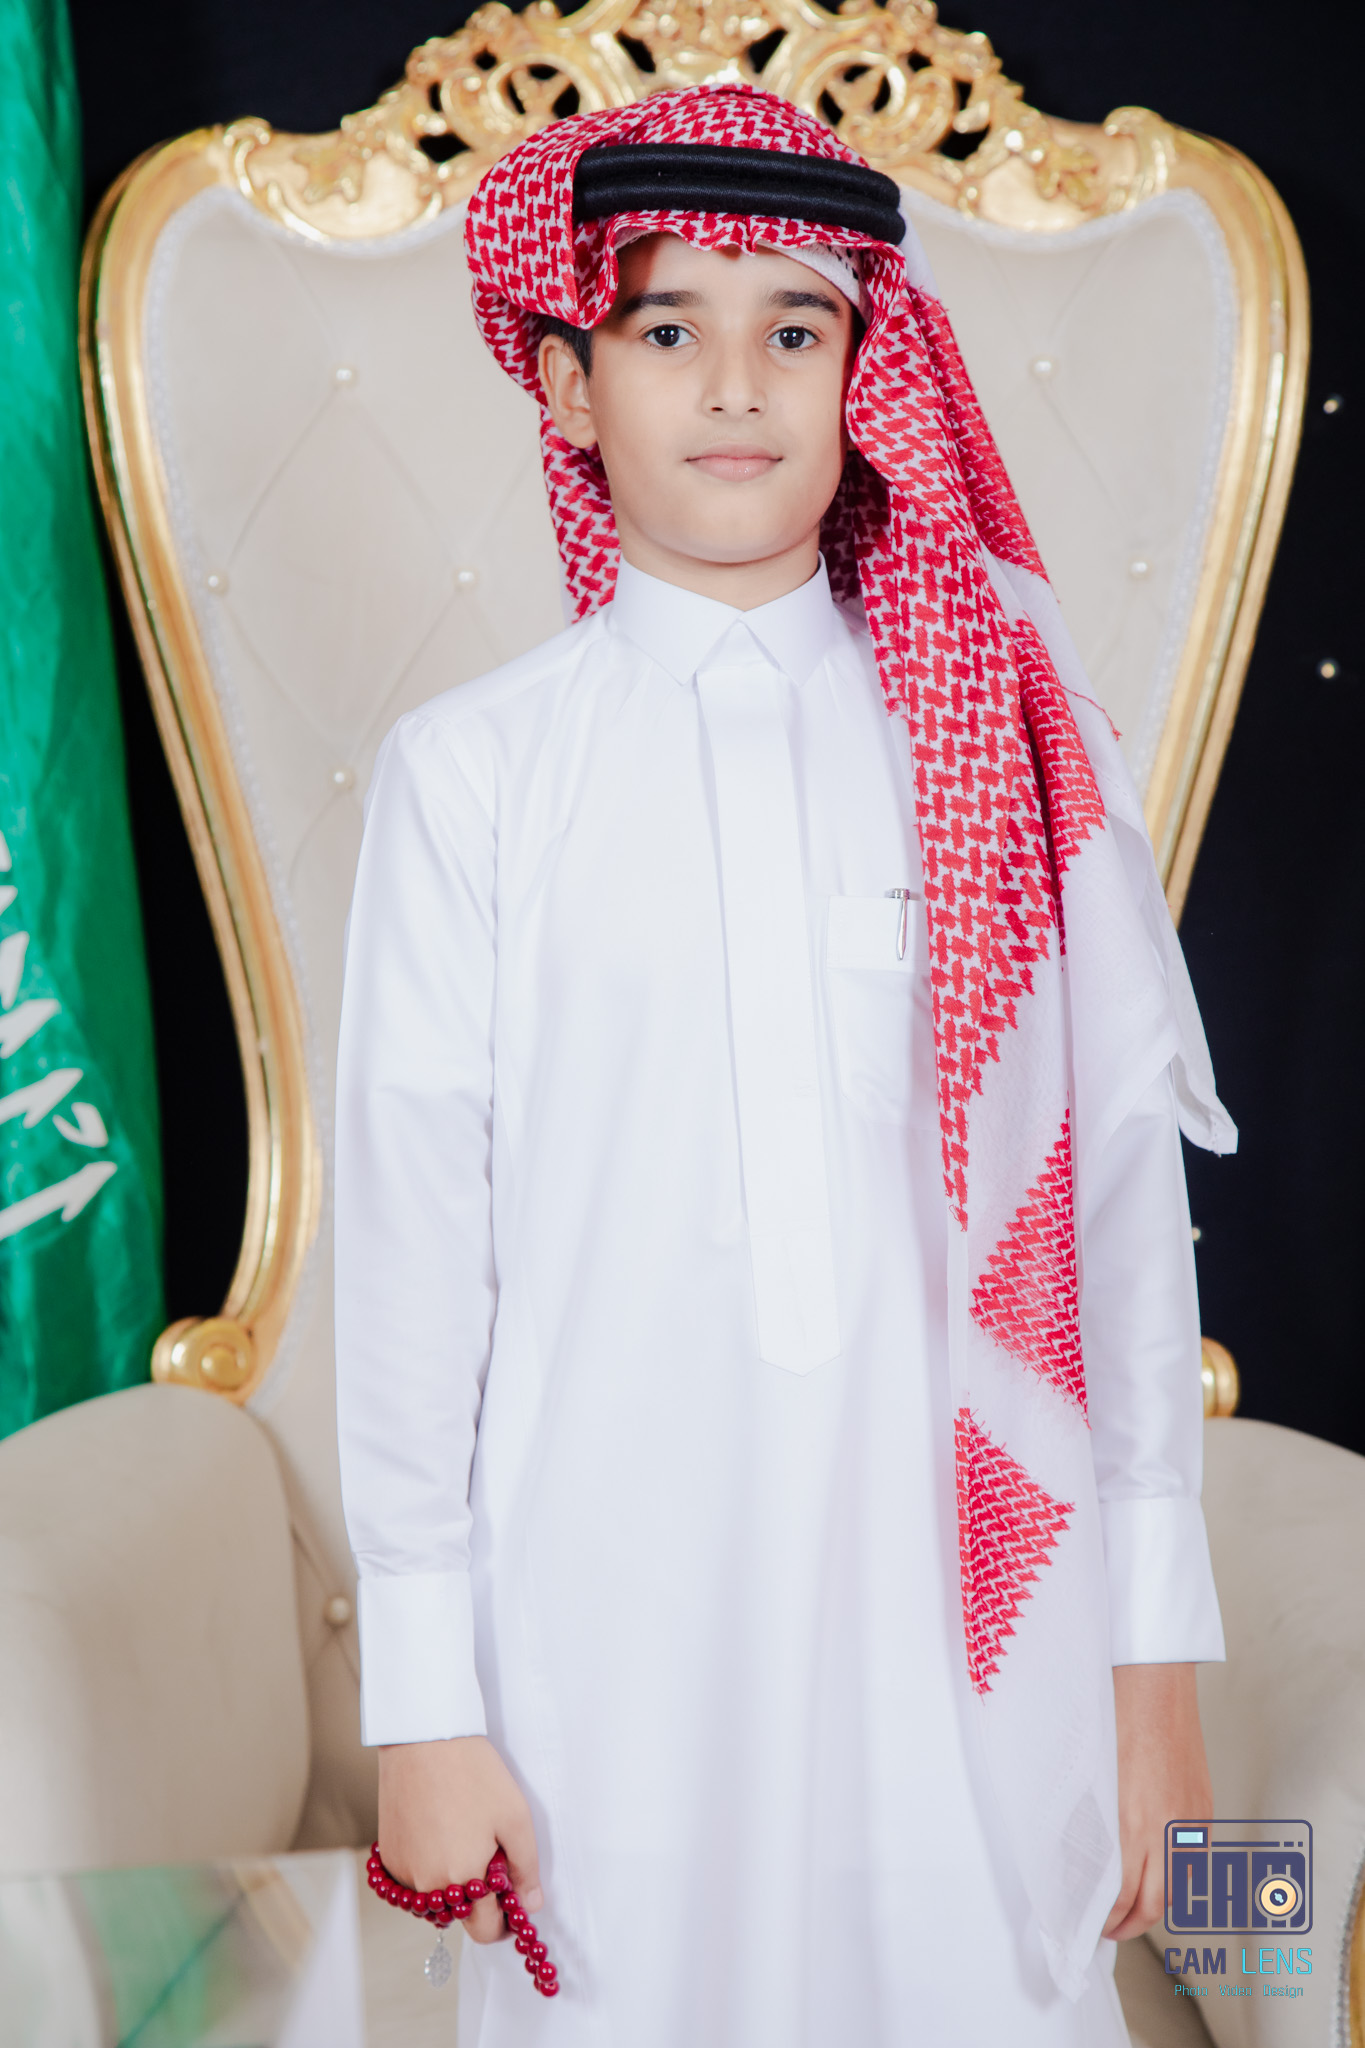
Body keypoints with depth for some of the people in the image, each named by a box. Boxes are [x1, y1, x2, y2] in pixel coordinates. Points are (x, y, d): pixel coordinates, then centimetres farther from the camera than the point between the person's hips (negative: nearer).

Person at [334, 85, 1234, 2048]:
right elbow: (407, 1233, -1)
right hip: (608, 1643, -1)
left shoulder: (1010, 739, 1)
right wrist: (425, 1703, 0)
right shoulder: (472, 769, -2)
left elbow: (1122, 1189, 2)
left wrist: (1158, 1660, 3)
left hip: (973, 1621, 1)